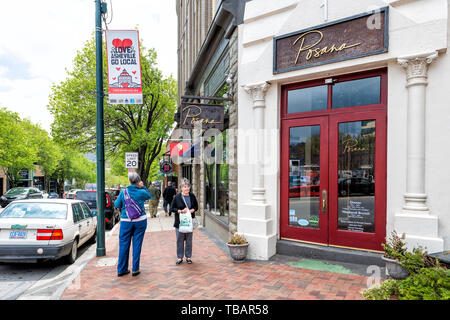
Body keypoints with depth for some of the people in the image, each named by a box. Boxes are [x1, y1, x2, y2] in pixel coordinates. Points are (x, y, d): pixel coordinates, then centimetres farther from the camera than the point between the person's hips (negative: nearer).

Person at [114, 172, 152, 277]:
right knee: (137, 245, 7)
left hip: (126, 221, 1)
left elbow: (116, 204, 4)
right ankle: (135, 269, 14)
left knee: (124, 245, 10)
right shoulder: (142, 192, -7)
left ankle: (121, 269, 19)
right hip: (140, 221, -1)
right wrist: (143, 187, 9)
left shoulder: (123, 192, -5)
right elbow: (149, 196, 14)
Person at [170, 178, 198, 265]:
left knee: (189, 240, 9)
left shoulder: (192, 196, 2)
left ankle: (188, 257, 24)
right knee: (180, 240, 5)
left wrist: (191, 210, -10)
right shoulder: (177, 197, -5)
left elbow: (196, 206, 10)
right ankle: (180, 257, 21)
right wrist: (181, 211, -16)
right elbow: (172, 208, -3)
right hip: (180, 222, -2)